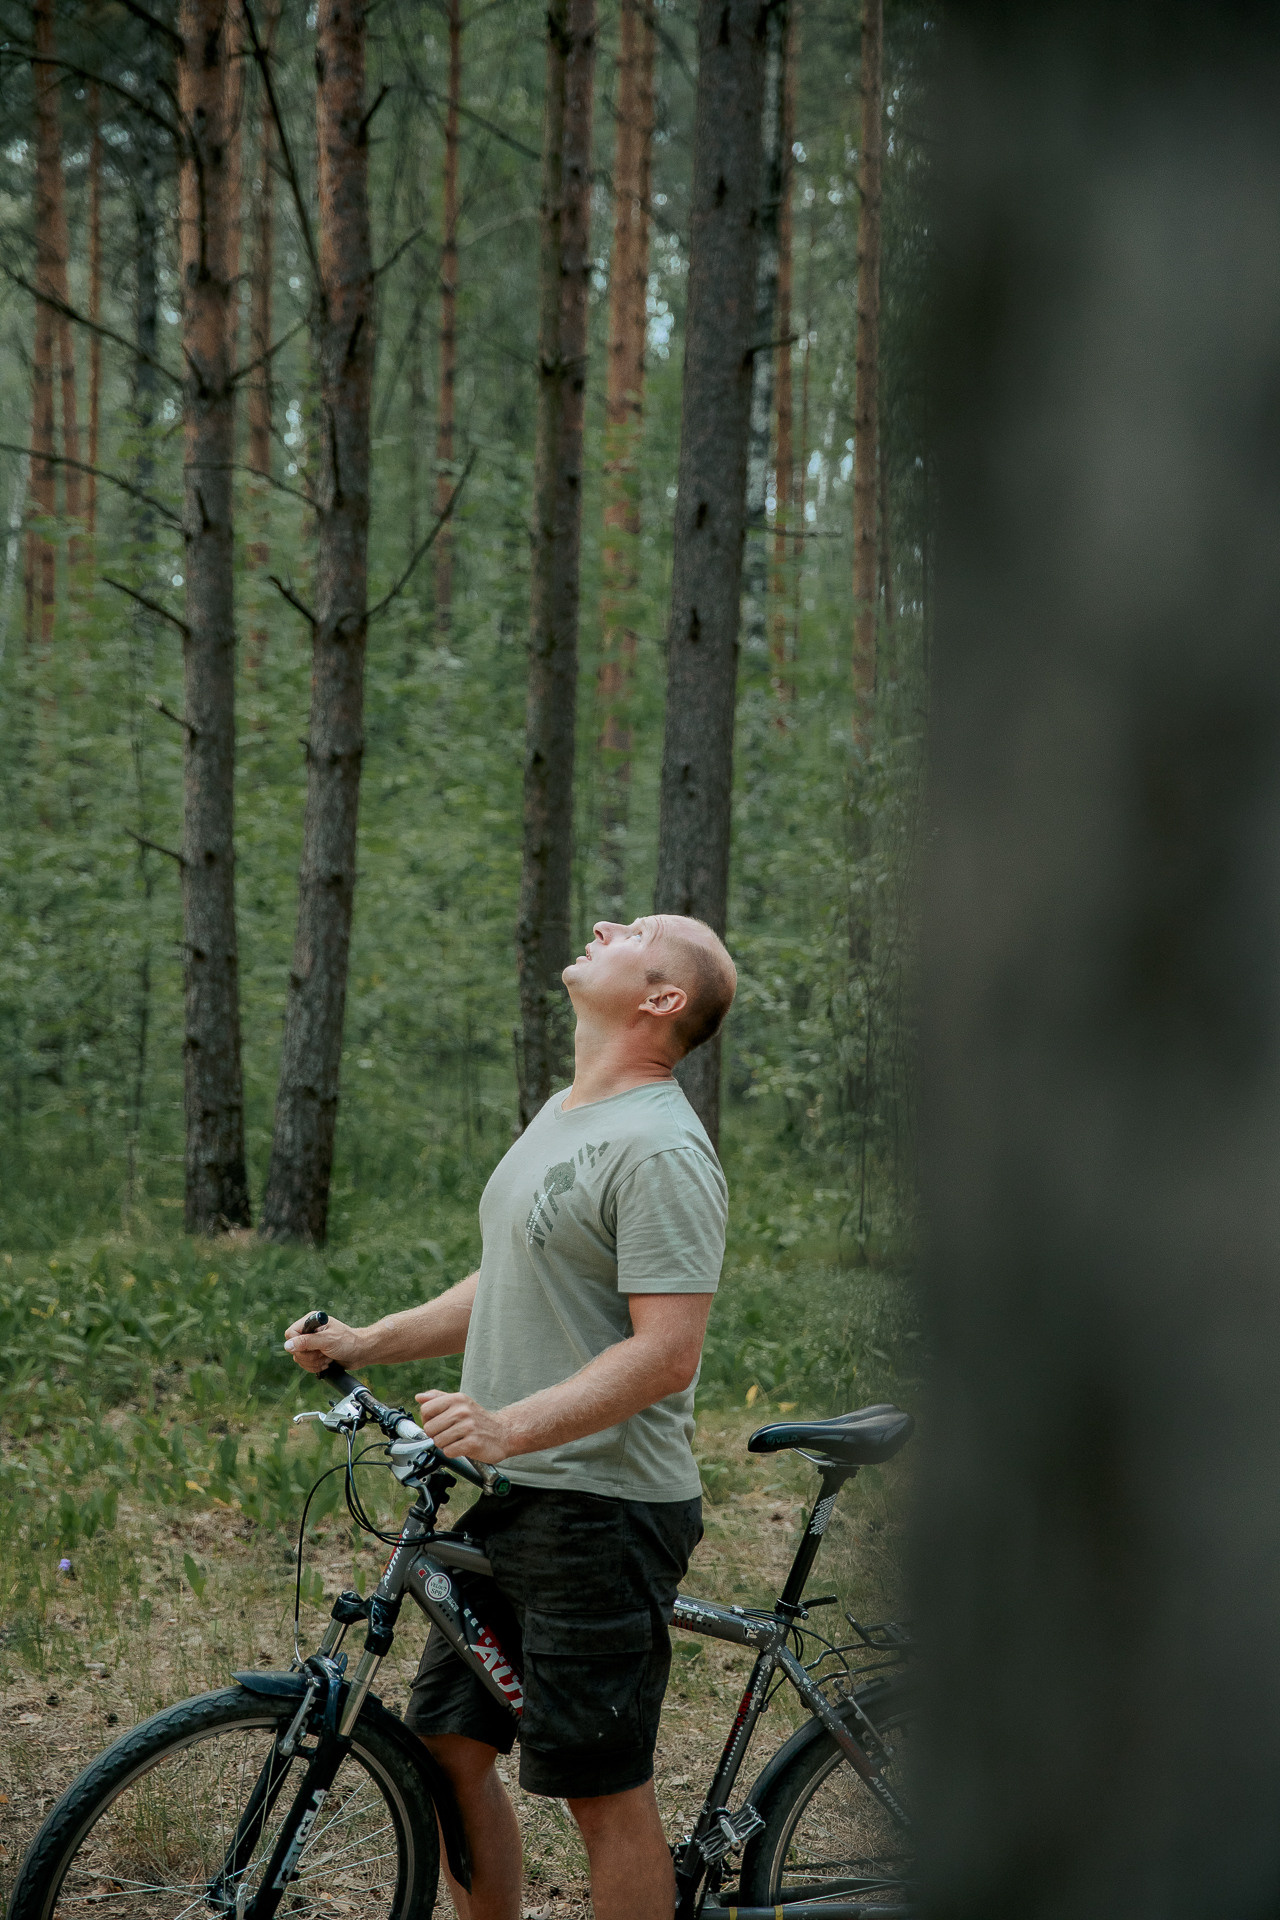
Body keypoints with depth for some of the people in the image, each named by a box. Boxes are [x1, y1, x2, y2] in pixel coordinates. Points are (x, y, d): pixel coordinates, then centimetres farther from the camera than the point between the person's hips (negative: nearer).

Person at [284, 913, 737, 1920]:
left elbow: (666, 1353, -24)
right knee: (452, 1744, 15)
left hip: (603, 1508, -10)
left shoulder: (660, 1150, -17)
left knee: (606, 1791, -3)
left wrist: (510, 1428, -33)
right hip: (508, 1499, 10)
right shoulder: (562, 1117, 16)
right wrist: (366, 1342, 16)